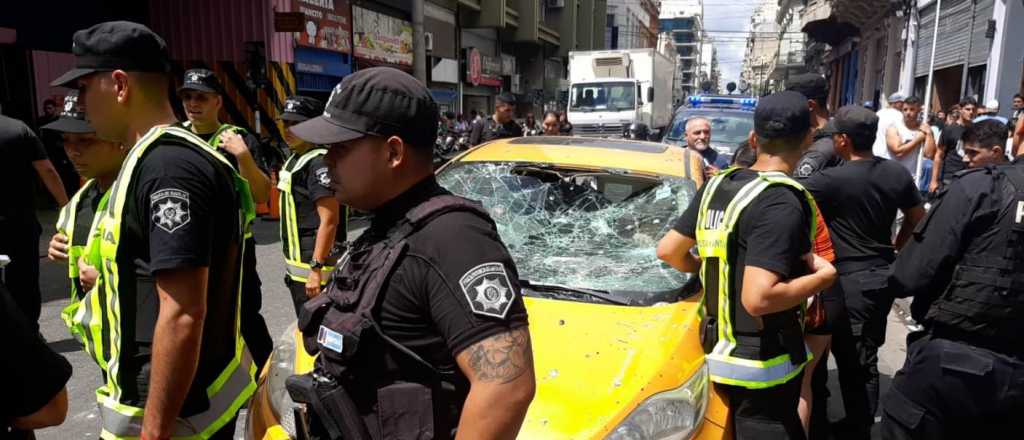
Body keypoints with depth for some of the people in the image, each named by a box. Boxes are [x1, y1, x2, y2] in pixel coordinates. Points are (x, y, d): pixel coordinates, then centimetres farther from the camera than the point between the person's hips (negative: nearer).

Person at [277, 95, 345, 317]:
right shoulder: (295, 159, 14)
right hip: (297, 265, 10)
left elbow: (329, 221, -23)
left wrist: (316, 269, -25)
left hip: (313, 266, -10)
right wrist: (291, 264, 22)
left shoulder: (319, 162, -17)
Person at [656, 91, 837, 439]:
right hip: (762, 362, -8)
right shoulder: (782, 202, -23)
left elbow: (668, 251, 6)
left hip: (722, 351, 8)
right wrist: (823, 276, -16)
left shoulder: (717, 185, 1)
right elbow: (758, 299, -31)